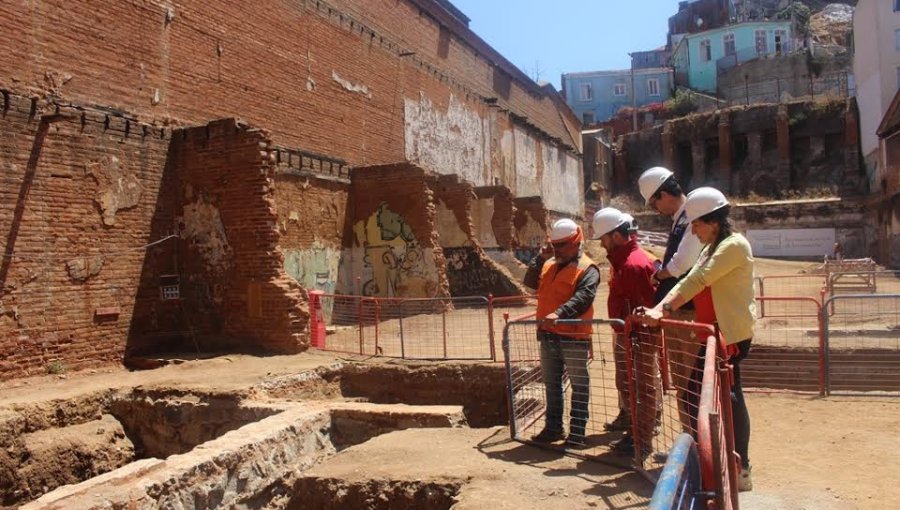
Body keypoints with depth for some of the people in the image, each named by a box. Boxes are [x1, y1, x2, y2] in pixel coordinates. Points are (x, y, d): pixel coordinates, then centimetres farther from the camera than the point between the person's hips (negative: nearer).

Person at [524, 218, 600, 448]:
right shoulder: (549, 265, 12)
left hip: (573, 337, -7)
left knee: (579, 386, 4)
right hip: (548, 335, 7)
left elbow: (582, 299, -23)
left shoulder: (587, 269, -10)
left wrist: (559, 314, -36)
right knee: (551, 384, 17)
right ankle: (553, 427, 29)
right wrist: (540, 258, -4)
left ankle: (577, 432, 13)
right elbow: (531, 282, 5)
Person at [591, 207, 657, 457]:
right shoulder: (621, 259, 10)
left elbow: (651, 302, -25)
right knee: (625, 382, 25)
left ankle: (640, 436, 10)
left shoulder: (635, 263, -23)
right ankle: (626, 418, 44)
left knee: (640, 385, 0)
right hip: (623, 333, 10)